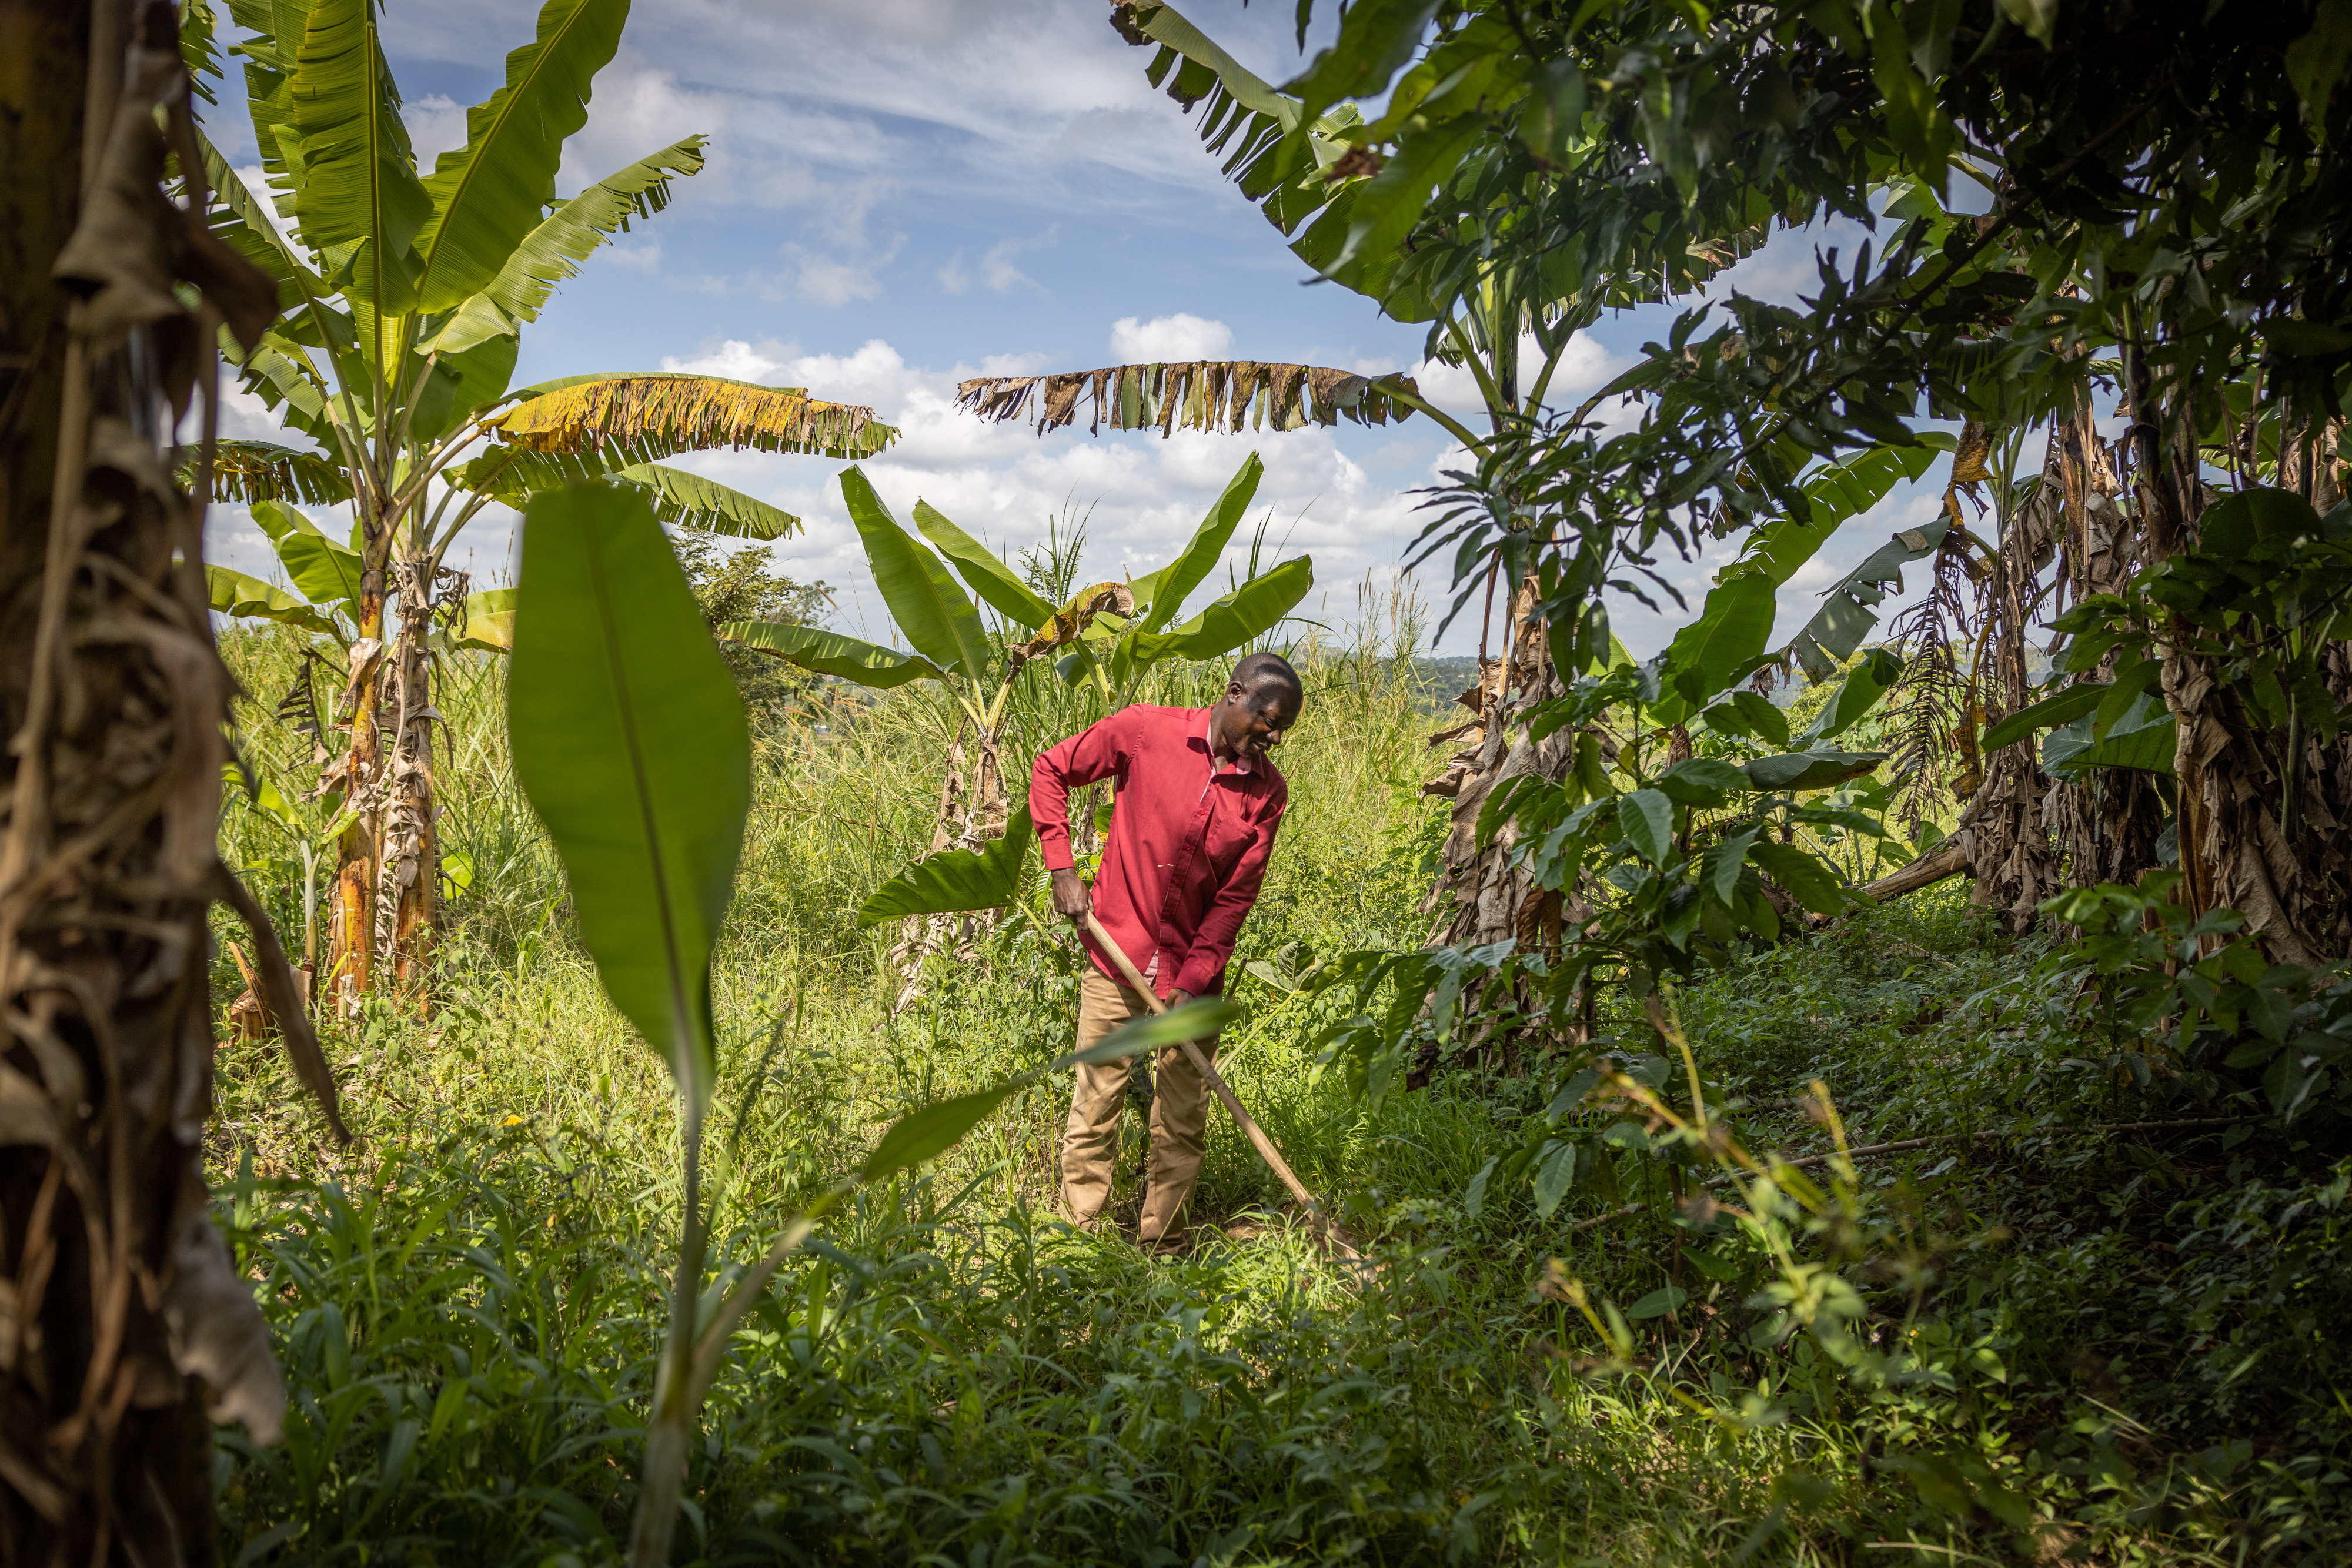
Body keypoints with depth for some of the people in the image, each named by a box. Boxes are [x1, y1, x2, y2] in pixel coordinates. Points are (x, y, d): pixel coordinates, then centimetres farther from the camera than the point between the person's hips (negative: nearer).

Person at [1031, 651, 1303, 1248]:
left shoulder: (1267, 790, -1)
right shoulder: (1145, 731, -9)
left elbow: (1237, 896, -3)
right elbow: (1051, 772, 2)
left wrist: (1193, 981, -11)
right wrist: (1062, 869, -5)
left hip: (1194, 972, 3)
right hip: (1116, 955, -2)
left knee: (1183, 1119, 9)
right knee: (1095, 1103, 5)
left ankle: (1162, 1245, 23)